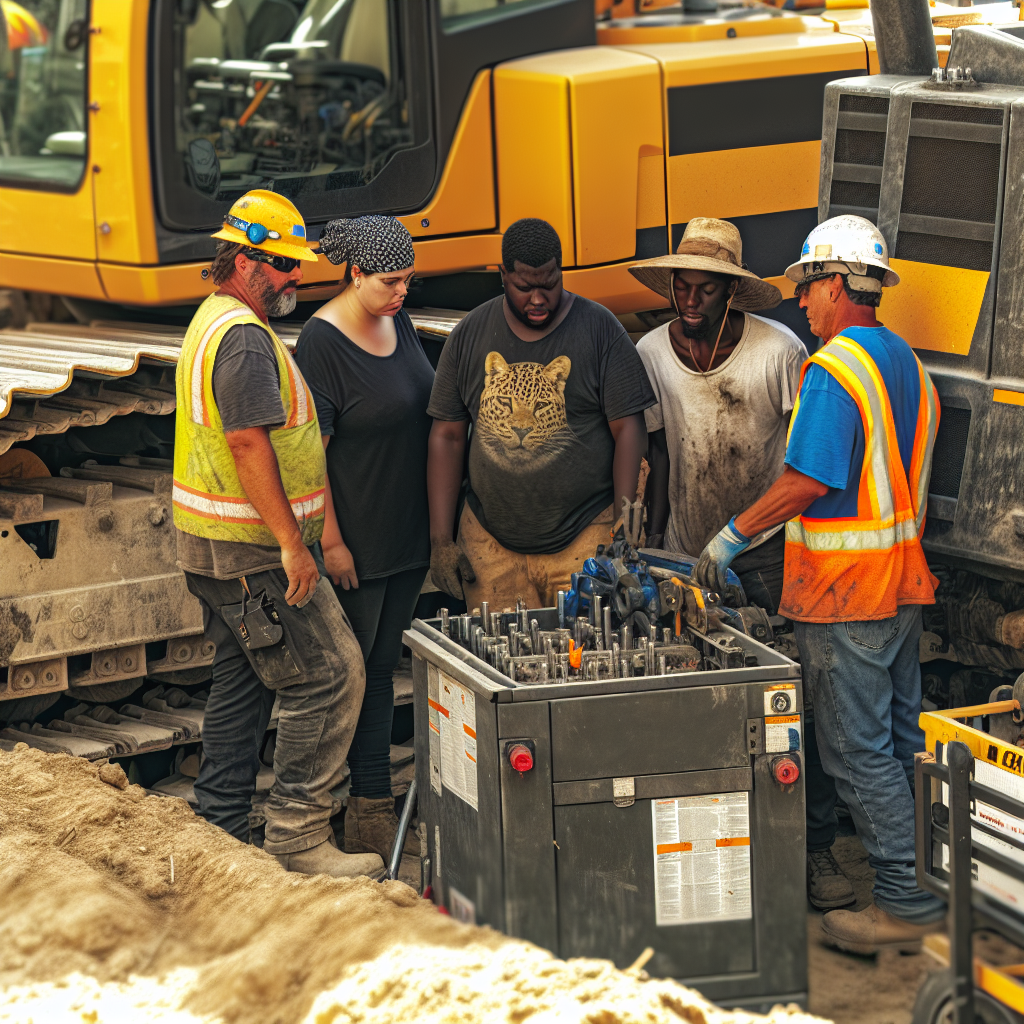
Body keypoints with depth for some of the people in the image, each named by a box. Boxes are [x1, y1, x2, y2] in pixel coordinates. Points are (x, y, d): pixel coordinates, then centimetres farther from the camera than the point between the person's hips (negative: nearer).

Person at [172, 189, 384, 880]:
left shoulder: (213, 323, 18)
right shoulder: (245, 337, -17)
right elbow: (249, 441, -24)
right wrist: (291, 542, -24)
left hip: (215, 544, 11)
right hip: (251, 546, -11)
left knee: (242, 683, 15)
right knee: (329, 674, -9)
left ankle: (221, 830, 19)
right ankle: (299, 836, -9)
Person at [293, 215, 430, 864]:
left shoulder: (398, 323, 8)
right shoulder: (322, 342, -16)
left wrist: (436, 517, 17)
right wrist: (330, 541, -17)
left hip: (407, 535, 8)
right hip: (355, 538, -8)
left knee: (383, 665, 11)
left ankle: (374, 804, 17)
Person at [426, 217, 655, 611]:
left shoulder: (600, 330, -2)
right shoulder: (470, 335, 6)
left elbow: (628, 430, -3)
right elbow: (447, 436, 8)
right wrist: (441, 541, 3)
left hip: (584, 541, -2)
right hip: (491, 542, 2)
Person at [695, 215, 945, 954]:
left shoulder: (833, 369, -17)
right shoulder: (910, 366, 12)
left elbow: (808, 482, -21)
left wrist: (733, 536, -11)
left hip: (844, 593, -9)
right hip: (903, 581, 9)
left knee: (859, 750, -4)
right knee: (902, 737, 15)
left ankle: (907, 904, -2)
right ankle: (933, 880, 19)